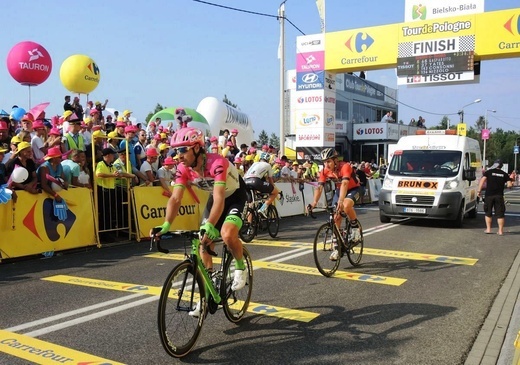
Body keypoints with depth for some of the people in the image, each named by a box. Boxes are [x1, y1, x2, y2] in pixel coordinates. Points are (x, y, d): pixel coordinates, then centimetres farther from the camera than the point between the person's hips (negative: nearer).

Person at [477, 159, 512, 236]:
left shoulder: (489, 172, 2)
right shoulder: (504, 174, 7)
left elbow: (482, 180, -9)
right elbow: (510, 185, -1)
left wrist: (479, 190, -8)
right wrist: (508, 186, 21)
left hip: (489, 195, -1)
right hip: (499, 196, 1)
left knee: (488, 213, 11)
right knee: (500, 214, 5)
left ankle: (488, 229, 12)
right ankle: (500, 231, 3)